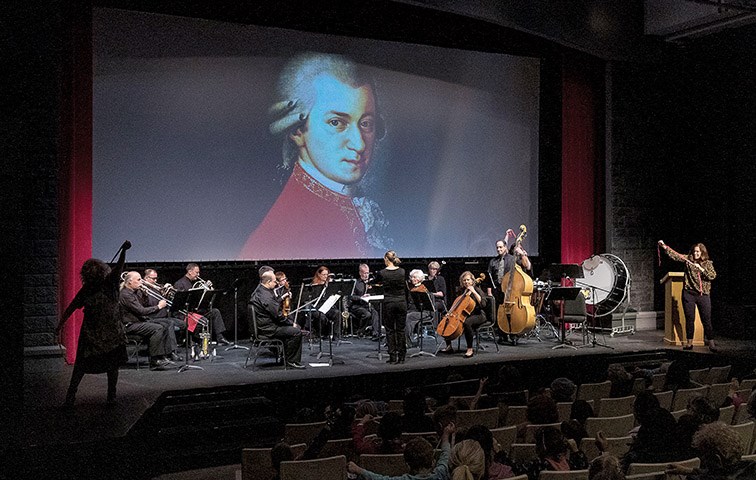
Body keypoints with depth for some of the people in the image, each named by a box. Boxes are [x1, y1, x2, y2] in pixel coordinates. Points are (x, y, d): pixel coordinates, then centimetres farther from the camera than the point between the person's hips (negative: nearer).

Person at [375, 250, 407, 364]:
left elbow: (375, 282, 12)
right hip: (401, 302, 2)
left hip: (388, 303, -2)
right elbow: (406, 288, 6)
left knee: (390, 330, 6)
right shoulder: (402, 271, -3)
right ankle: (401, 356, 10)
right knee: (401, 329, 8)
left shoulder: (382, 273, -9)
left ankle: (393, 356, 5)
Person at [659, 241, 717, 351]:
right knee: (689, 319, 6)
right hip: (688, 293, 1)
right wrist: (664, 247, -7)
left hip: (703, 294, -1)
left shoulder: (708, 263, 4)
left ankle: (711, 343, 6)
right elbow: (675, 255, 2)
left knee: (706, 320, -1)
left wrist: (701, 269, -19)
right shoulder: (688, 259, 8)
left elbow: (713, 275, -8)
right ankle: (689, 343, 13)